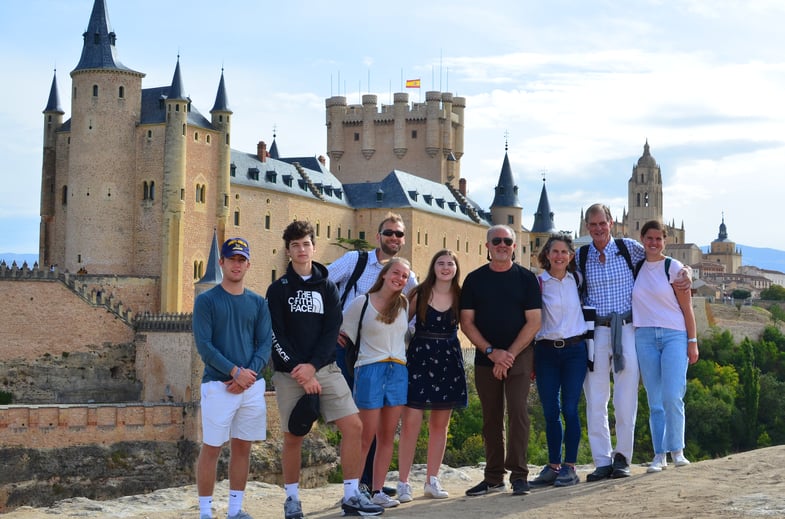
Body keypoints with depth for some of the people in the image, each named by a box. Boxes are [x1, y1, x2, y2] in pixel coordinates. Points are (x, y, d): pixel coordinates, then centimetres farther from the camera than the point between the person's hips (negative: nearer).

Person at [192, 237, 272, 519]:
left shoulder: (258, 303, 11)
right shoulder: (206, 300, 0)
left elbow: (265, 345, 6)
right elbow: (203, 345, -8)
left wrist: (249, 374, -11)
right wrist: (235, 371, -16)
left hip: (253, 385, 4)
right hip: (218, 385, -4)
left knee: (243, 447, 8)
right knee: (211, 448, -2)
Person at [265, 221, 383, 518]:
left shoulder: (327, 287, 10)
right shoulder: (278, 289, 3)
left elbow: (332, 331, 2)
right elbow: (276, 336, -5)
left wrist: (313, 366, -13)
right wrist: (300, 373, -13)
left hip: (325, 369, 2)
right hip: (290, 373, -2)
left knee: (353, 427, -8)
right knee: (293, 437, 0)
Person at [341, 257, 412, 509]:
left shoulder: (404, 304, 11)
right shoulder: (362, 303, -3)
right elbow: (342, 330, 2)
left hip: (398, 372, 5)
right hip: (370, 370, -5)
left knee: (387, 436, 6)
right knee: (366, 437, -5)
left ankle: (377, 491, 11)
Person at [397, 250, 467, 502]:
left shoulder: (460, 297, 5)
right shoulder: (419, 294, 0)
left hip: (448, 362, 3)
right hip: (419, 358, -3)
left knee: (440, 424, 9)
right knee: (410, 422, -8)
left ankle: (432, 480, 18)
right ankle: (403, 482, -3)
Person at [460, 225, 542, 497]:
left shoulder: (526, 278, 2)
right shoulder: (474, 279, 7)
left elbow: (533, 322, -3)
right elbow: (466, 322, 4)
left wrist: (509, 354, -11)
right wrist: (492, 352, -8)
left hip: (518, 357, -2)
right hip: (485, 359, 3)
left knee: (517, 411, -12)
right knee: (491, 418, 7)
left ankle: (518, 475, -8)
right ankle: (494, 477, 13)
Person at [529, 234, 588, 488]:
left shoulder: (577, 280, 7)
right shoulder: (537, 283, 1)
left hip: (574, 350, 0)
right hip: (546, 351, 0)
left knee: (569, 410, -5)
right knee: (550, 412, 2)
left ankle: (569, 468, 1)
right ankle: (553, 467, 10)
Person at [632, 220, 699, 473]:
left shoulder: (673, 267, 0)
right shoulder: (635, 268, 10)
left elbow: (687, 307, 0)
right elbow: (632, 304, 18)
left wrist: (692, 341, -3)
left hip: (674, 335, -3)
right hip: (645, 337, 3)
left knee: (672, 396, -14)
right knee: (654, 400, 3)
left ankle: (677, 450, 0)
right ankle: (659, 455, 6)